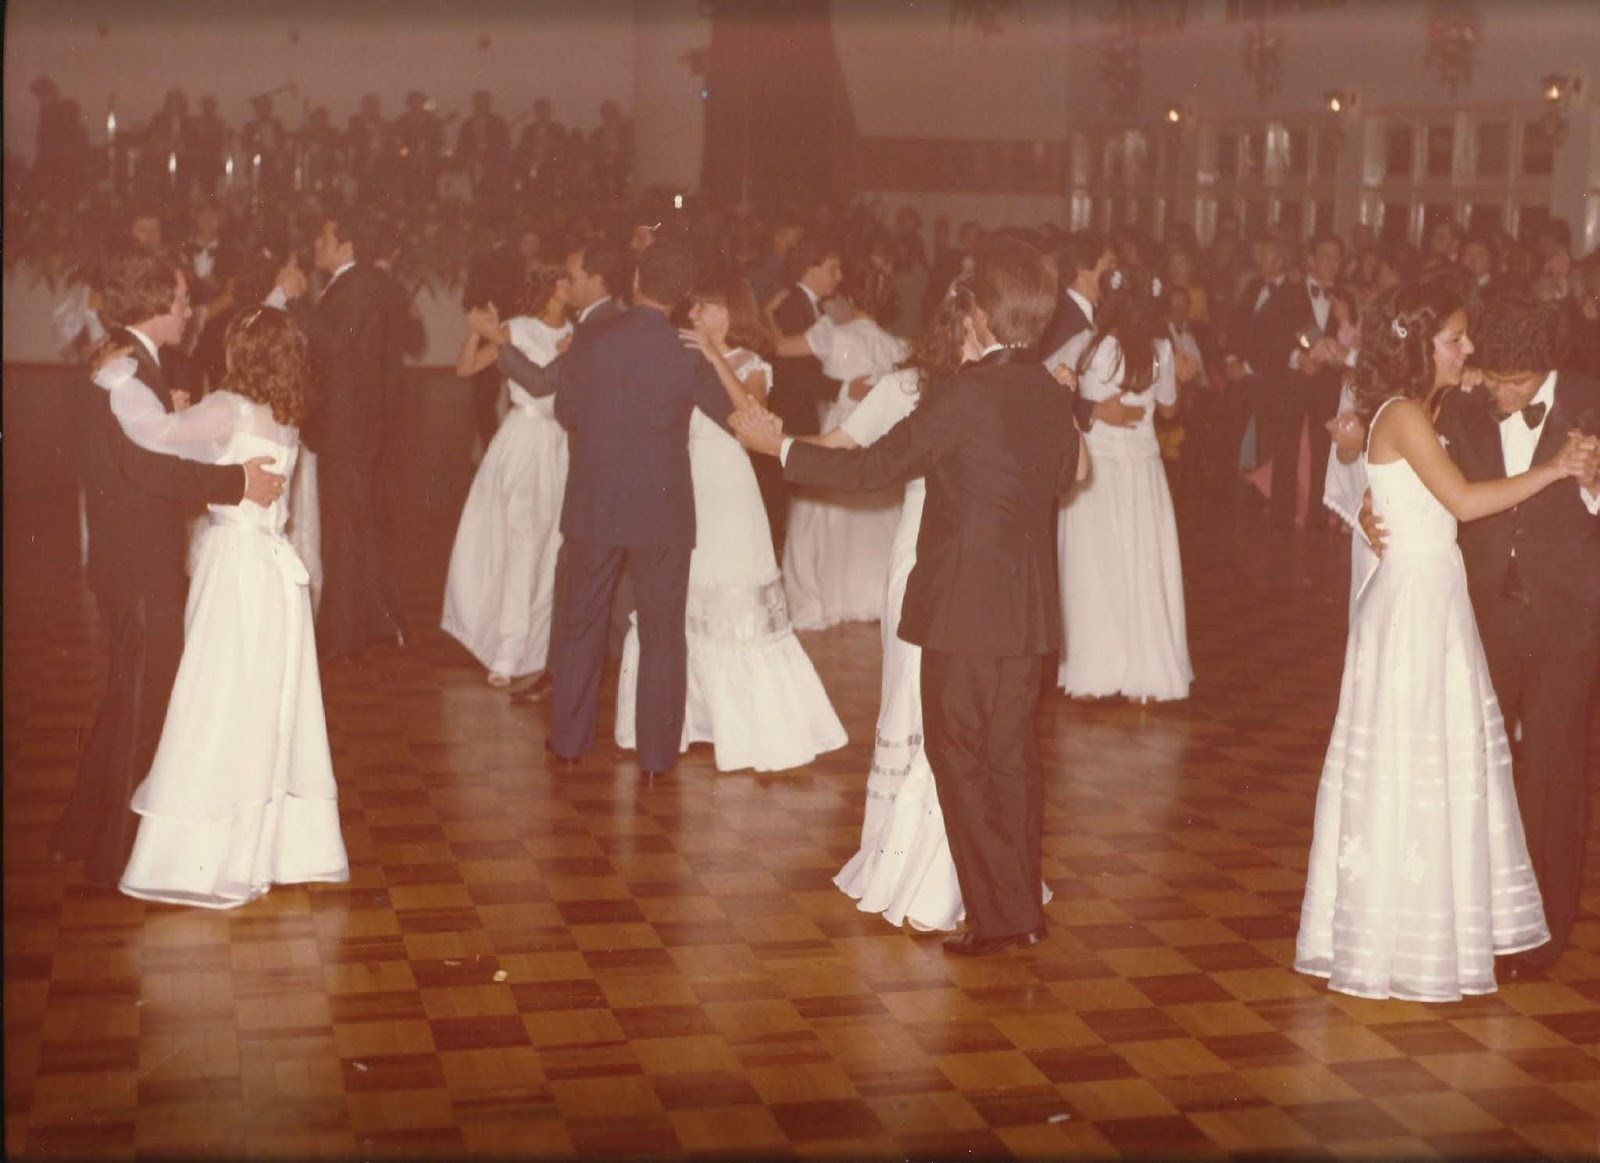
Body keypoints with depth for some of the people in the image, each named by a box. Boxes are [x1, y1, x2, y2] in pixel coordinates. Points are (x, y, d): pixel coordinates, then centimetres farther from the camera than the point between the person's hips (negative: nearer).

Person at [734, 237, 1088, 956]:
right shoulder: (1054, 397, 5)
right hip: (1029, 608, 7)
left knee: (959, 758, 3)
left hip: (966, 607, -7)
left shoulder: (965, 393, -17)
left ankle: (996, 916, 5)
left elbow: (873, 468, -13)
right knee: (1012, 754, 15)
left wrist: (779, 446, -2)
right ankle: (1025, 909, 22)